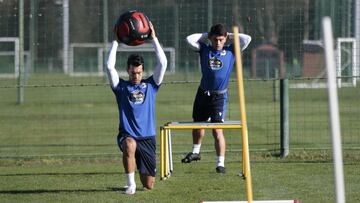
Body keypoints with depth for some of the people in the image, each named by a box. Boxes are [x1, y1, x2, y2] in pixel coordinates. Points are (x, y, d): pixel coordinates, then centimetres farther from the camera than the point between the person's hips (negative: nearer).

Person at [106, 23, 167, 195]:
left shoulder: (150, 85, 7)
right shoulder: (121, 87, 4)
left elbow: (162, 63, -2)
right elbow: (109, 67, -9)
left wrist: (153, 39, -3)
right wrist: (116, 42, -5)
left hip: (147, 137, 2)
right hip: (127, 135, -2)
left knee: (149, 185, 2)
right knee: (129, 145, -42)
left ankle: (141, 172, 42)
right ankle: (130, 184, -24)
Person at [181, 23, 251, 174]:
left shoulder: (231, 51, -1)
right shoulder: (204, 49, 2)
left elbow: (247, 39, -6)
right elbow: (189, 39, -5)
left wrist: (230, 36, 1)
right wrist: (205, 36, 1)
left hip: (219, 96, -3)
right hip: (203, 93, 3)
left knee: (217, 130, -12)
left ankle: (221, 163, -10)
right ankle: (196, 152, 43)